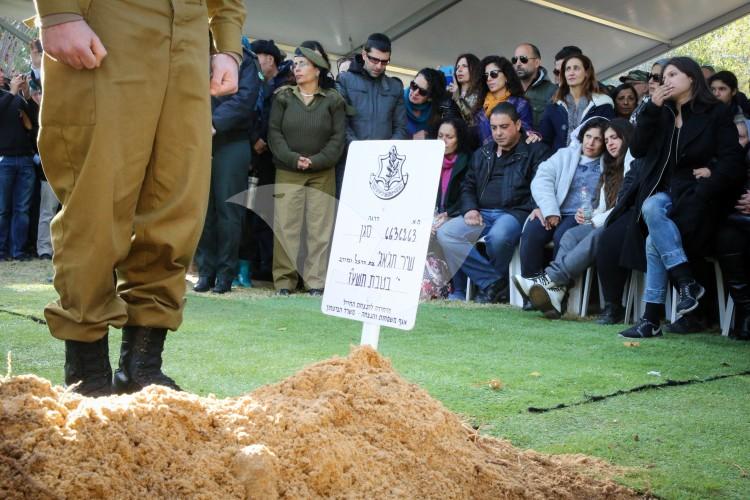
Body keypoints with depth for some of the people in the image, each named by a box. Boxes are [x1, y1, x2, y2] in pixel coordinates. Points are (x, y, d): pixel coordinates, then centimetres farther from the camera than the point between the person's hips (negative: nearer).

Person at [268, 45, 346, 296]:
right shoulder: (283, 97, 7)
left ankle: (316, 281, 2)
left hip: (322, 173, 0)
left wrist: (316, 161, -12)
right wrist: (293, 159, -12)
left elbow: (338, 137, 0)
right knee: (285, 226, -4)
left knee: (320, 228, -2)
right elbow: (274, 133, 2)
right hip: (287, 172, 1)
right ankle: (284, 280, 2)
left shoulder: (333, 100, 4)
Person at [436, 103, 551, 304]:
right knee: (445, 234, -20)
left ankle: (499, 278, -5)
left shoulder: (536, 151, 7)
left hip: (515, 212, -5)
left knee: (498, 236, -39)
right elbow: (468, 185, 25)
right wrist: (469, 209, 5)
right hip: (482, 213, 5)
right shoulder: (482, 154, 25)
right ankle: (492, 281, -17)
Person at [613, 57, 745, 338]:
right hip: (666, 191, 5)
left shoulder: (717, 114, 2)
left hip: (698, 194, -5)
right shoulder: (662, 114, 16)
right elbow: (637, 149, 3)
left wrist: (712, 174, -20)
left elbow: (733, 160, -4)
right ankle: (686, 283, -29)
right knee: (651, 207, -31)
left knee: (655, 239, -29)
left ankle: (652, 318, -27)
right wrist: (652, 108, -3)